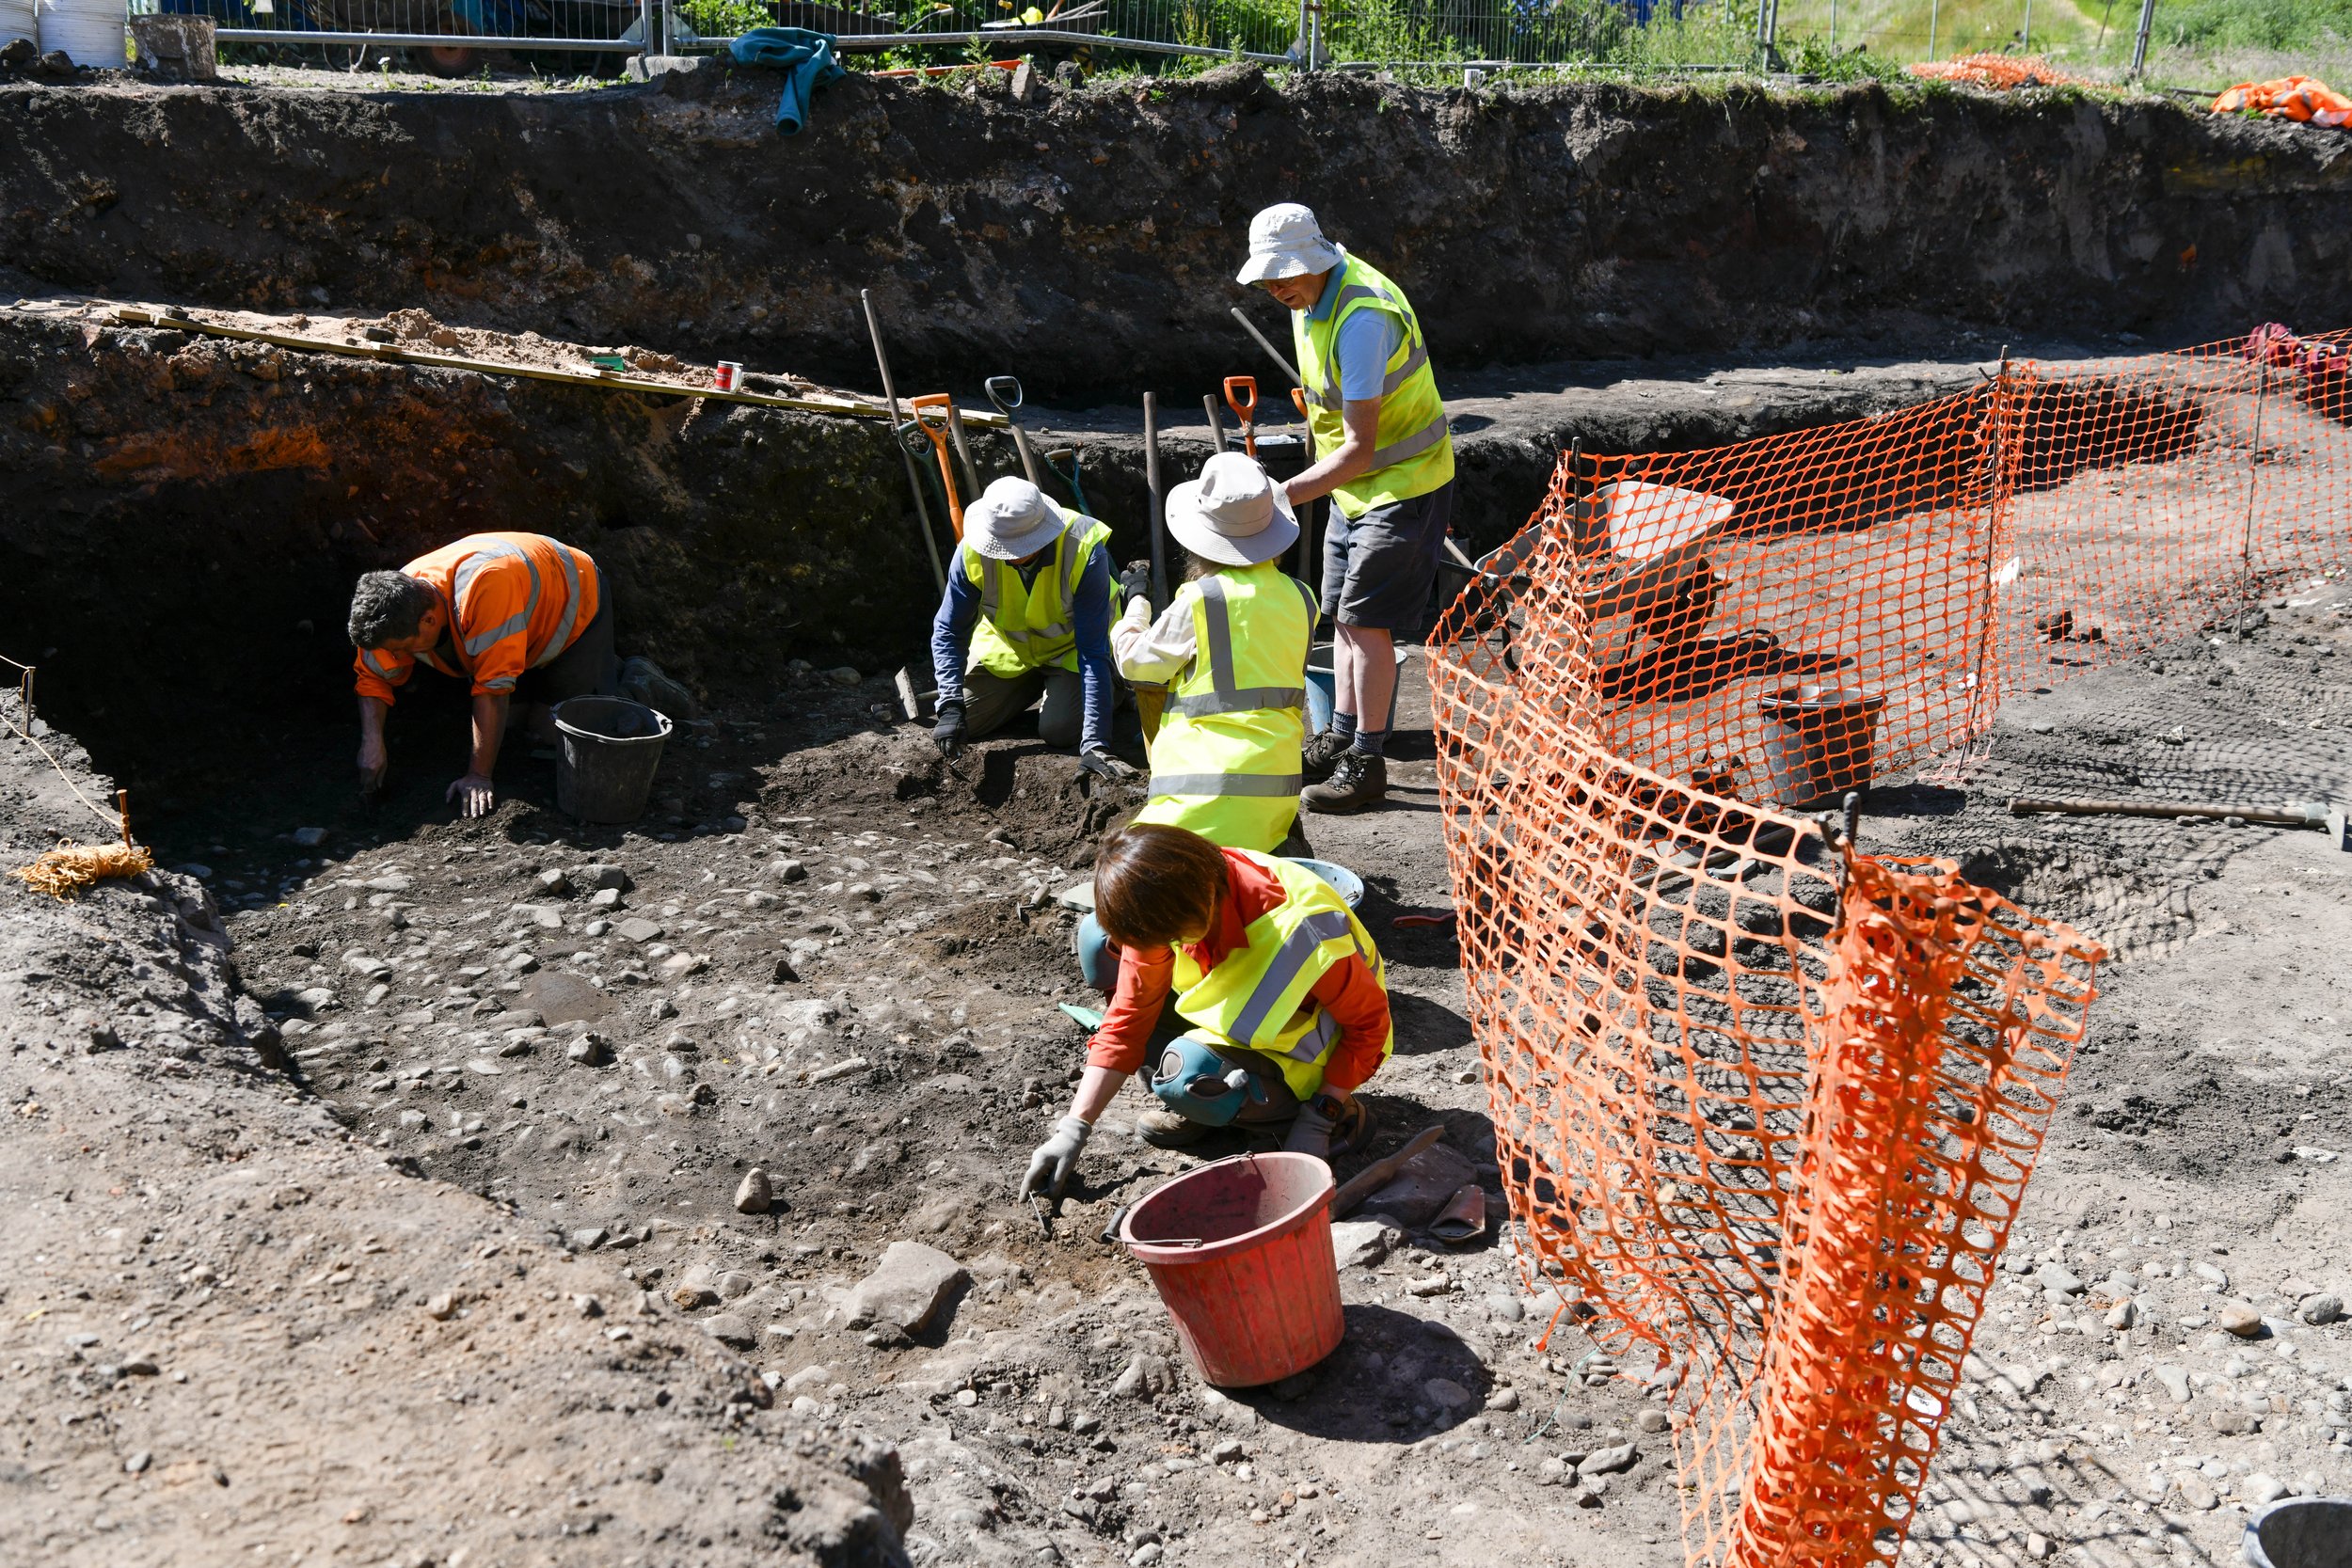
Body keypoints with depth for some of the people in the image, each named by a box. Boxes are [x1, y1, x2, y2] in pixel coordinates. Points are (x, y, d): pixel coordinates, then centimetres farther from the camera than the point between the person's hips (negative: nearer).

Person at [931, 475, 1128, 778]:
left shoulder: (1085, 552, -36)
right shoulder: (973, 551, -27)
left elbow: (1093, 652, -34)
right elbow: (948, 632, -17)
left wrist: (1094, 745, -39)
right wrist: (951, 706, -32)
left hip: (1069, 648, -3)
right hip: (1008, 648, 3)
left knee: (1059, 731, -22)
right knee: (963, 722, -6)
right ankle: (1038, 685, 21)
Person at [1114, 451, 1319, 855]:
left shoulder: (1200, 599, -10)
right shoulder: (1300, 598, 9)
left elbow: (1137, 663, 3)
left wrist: (1135, 607, 20)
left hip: (1214, 771, -7)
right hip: (1280, 772, 7)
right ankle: (1278, 838, 1)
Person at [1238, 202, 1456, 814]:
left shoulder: (1361, 317, -29)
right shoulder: (1312, 293, 1)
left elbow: (1358, 448, -30)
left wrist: (1284, 495, -31)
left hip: (1401, 484, -10)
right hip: (1356, 483, 10)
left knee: (1366, 619, -9)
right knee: (1343, 612, 14)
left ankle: (1366, 764, -1)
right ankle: (1339, 739, 26)